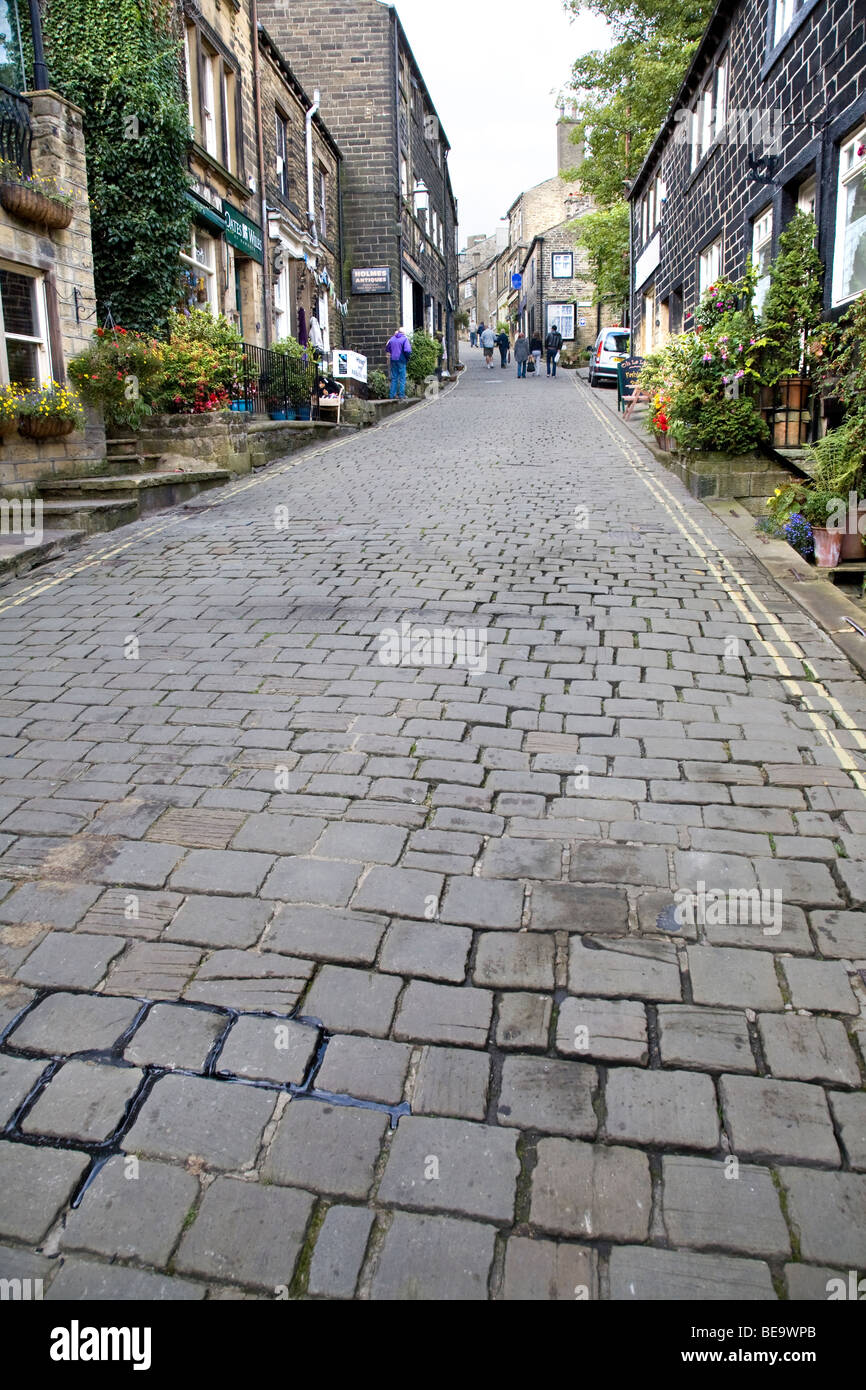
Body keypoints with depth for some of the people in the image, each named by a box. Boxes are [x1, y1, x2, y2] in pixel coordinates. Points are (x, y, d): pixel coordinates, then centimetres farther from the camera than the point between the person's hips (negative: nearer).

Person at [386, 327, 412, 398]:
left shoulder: (392, 339, 9)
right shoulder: (404, 339, -7)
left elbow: (387, 349, 17)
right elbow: (407, 350, -18)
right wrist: (408, 357, -3)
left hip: (393, 360, 5)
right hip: (401, 360, -5)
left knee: (394, 378, 11)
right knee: (402, 378, 1)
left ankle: (393, 395, 10)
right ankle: (401, 395, -1)